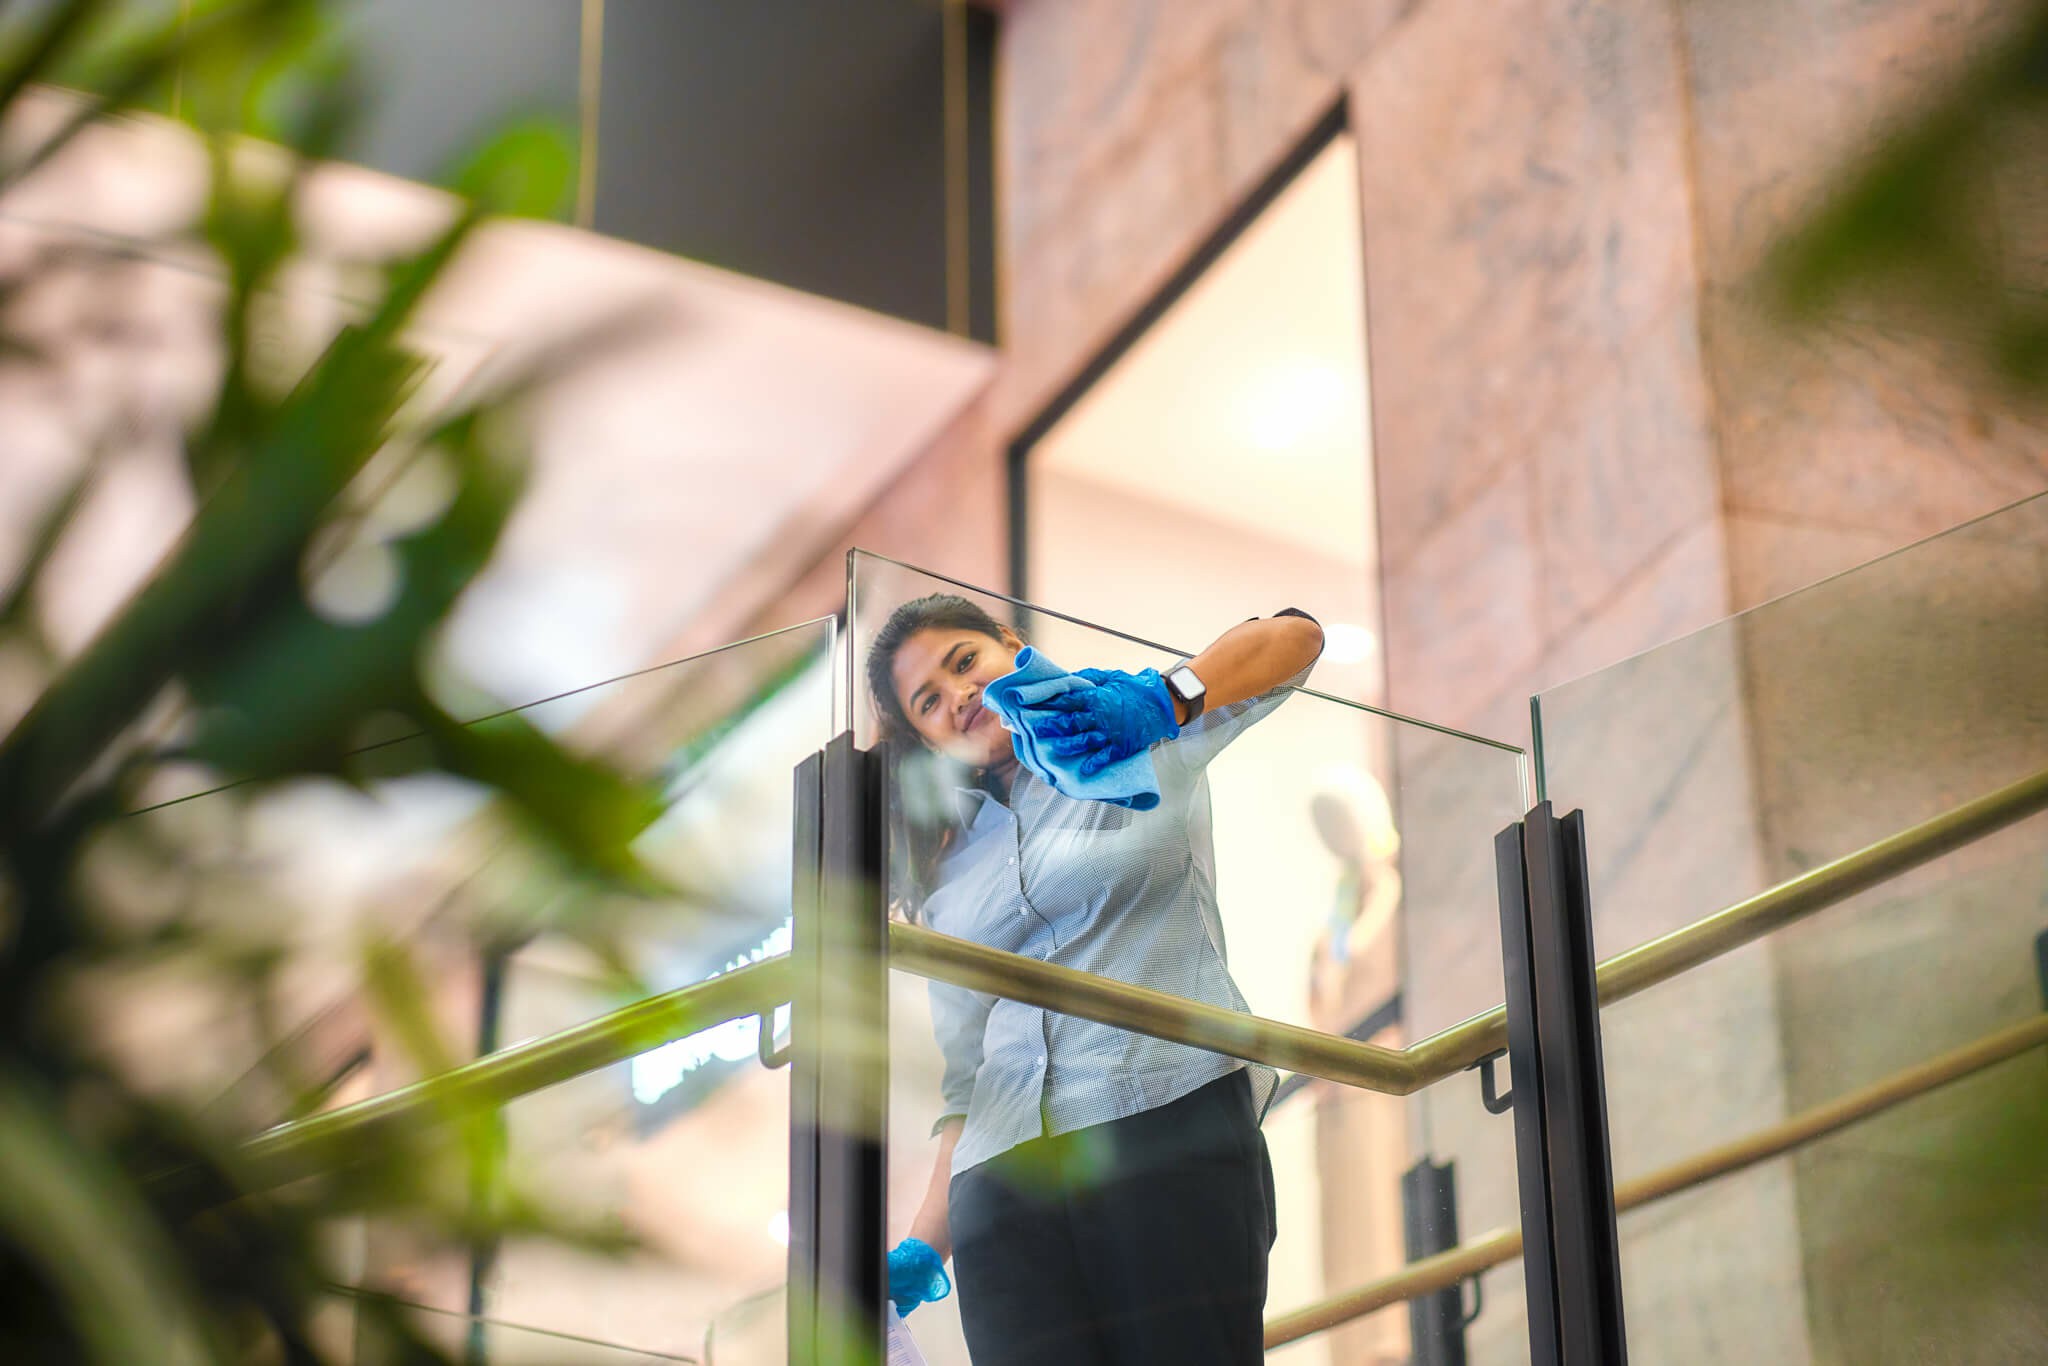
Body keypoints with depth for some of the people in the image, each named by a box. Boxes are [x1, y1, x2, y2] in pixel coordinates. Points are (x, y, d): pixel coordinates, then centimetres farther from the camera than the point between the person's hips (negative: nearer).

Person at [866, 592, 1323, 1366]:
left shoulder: (1147, 743, 15)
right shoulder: (949, 874, 26)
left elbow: (1293, 637, -1)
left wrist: (1164, 699, -21)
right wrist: (925, 1246, 10)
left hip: (1170, 1128, -3)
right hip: (1004, 1180, 4)